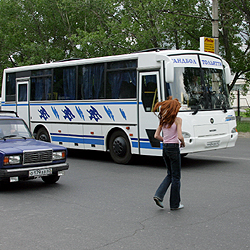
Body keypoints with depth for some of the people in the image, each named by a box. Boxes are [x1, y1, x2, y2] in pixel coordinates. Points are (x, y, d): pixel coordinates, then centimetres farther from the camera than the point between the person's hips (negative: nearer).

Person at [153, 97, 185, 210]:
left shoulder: (163, 120, 7)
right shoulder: (177, 120, -11)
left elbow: (156, 135, 7)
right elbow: (180, 136, -19)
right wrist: (183, 143, 1)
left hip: (165, 148, 6)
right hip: (174, 148, -6)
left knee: (170, 174, 20)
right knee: (176, 177, 5)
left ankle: (159, 195, 5)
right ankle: (175, 204, 12)